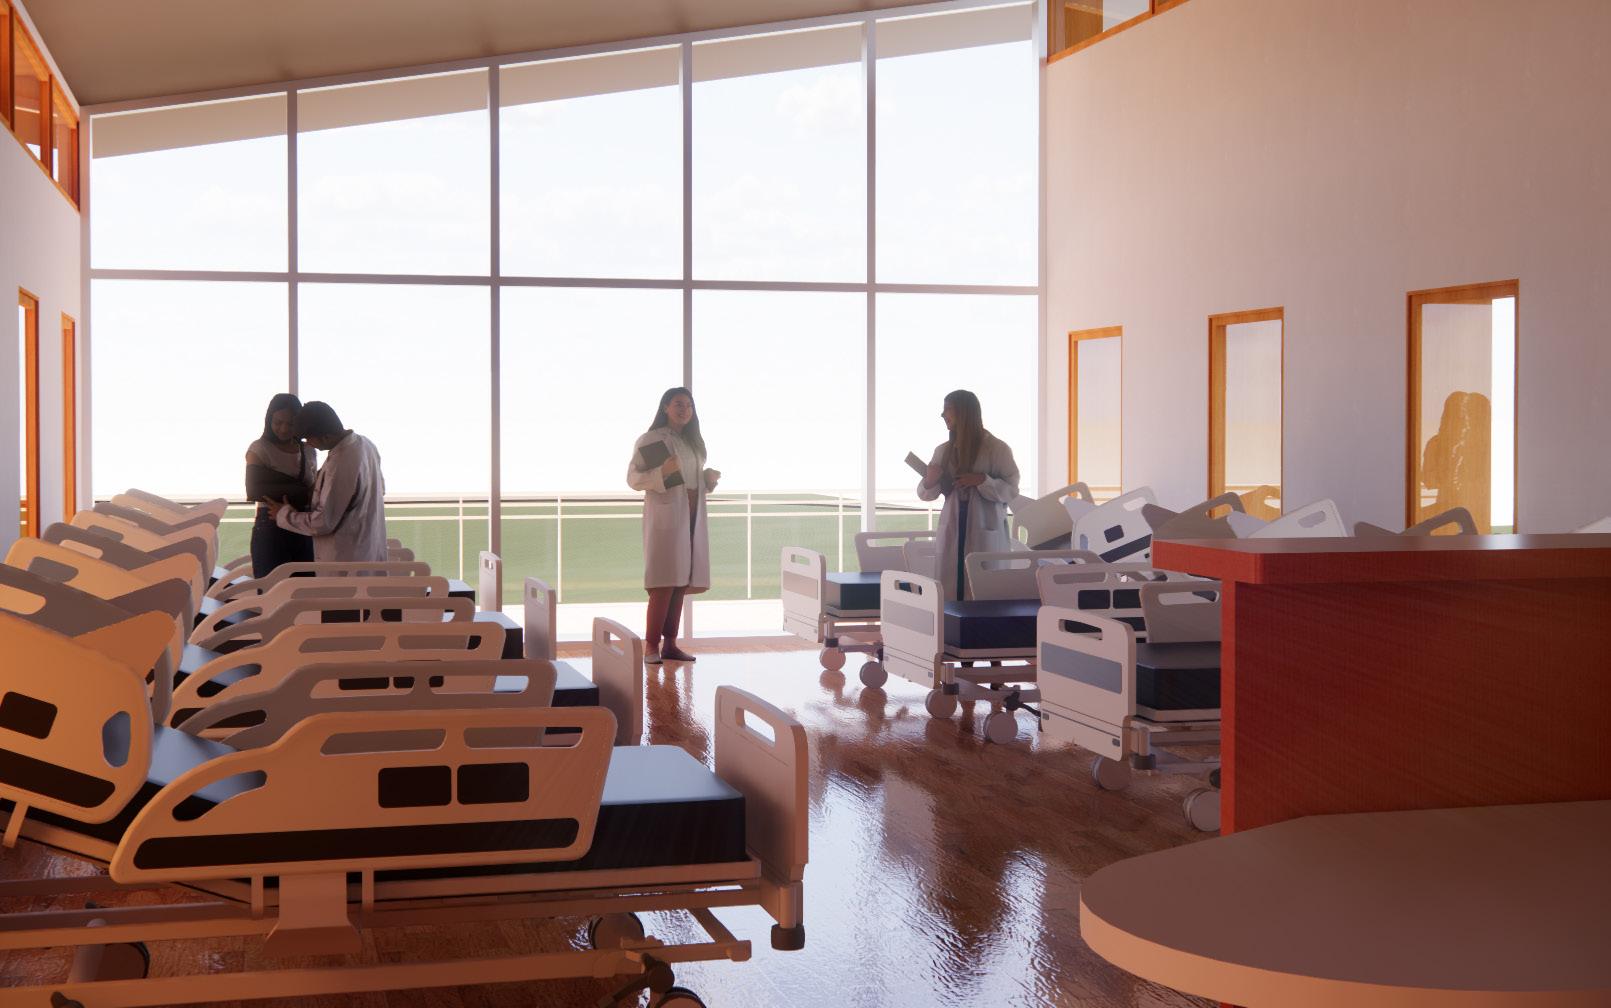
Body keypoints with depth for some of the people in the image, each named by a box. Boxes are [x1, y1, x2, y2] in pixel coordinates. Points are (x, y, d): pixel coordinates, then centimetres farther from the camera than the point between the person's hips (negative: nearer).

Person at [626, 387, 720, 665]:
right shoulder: (651, 440, -3)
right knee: (664, 582, -13)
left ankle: (670, 644, 9)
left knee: (682, 582, 5)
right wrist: (663, 472, -22)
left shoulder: (693, 441, 18)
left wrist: (709, 478, 6)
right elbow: (633, 478, -7)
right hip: (665, 516, -7)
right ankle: (651, 646, -11)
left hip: (692, 519, 7)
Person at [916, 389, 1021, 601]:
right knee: (950, 593, -1)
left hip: (986, 533, -4)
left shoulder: (996, 449, -3)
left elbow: (1011, 489, -5)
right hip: (952, 532, 4)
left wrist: (982, 481, -18)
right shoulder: (943, 451, 10)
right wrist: (929, 482, -8)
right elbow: (925, 494, 14)